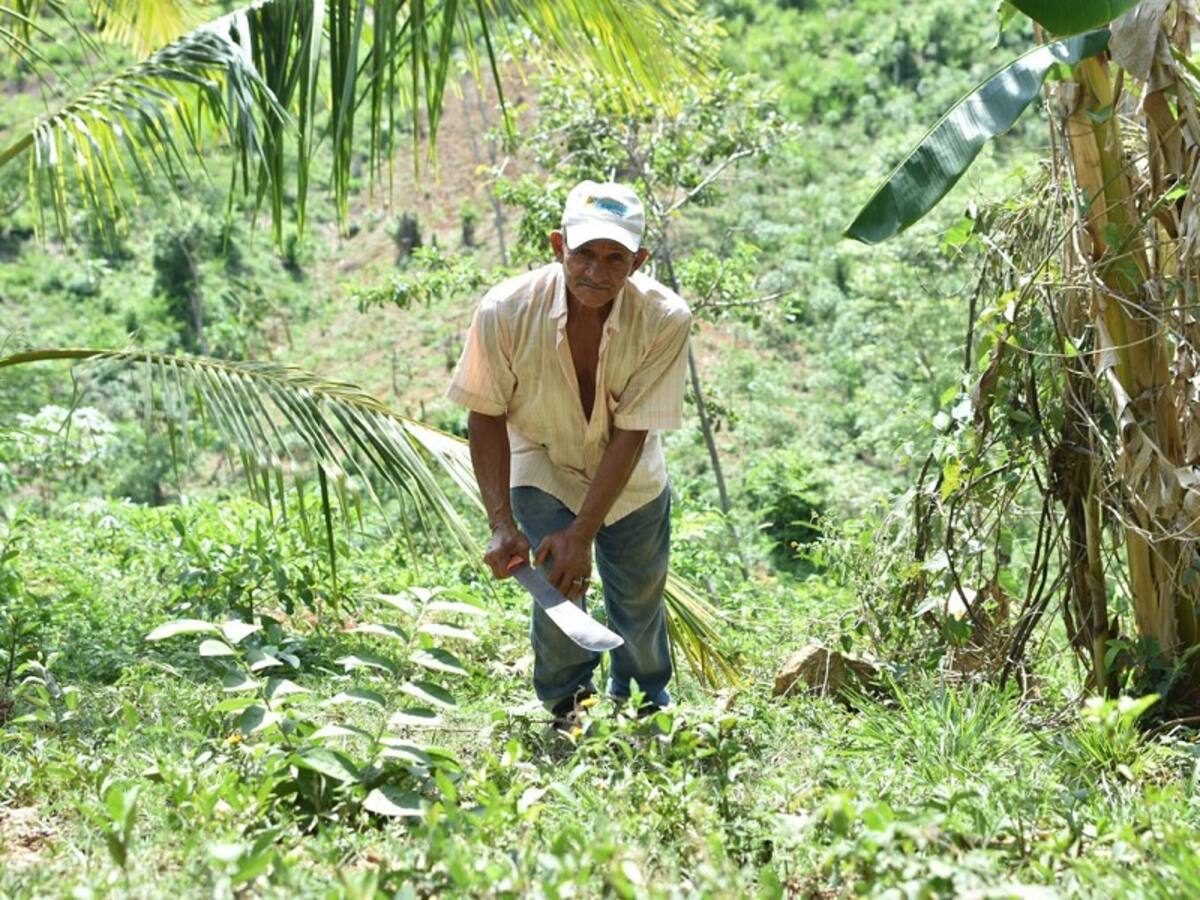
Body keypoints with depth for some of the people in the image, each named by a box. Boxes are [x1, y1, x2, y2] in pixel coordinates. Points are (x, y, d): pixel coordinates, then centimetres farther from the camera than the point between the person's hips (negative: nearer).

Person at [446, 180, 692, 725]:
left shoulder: (665, 320, -30)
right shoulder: (505, 311, -29)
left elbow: (632, 432, -25)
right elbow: (486, 416, -17)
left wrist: (582, 532, -27)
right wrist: (502, 525, -23)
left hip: (630, 480, 1)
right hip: (542, 467, -1)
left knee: (639, 603, 12)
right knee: (555, 581, -17)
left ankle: (643, 705, 41)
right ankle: (567, 703, 9)